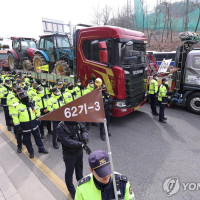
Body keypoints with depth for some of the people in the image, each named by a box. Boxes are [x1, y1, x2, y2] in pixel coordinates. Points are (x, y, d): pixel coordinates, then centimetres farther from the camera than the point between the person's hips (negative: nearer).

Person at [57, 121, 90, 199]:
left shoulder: (76, 122, -9)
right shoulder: (60, 127, -25)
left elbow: (84, 129, -1)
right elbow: (67, 141, -31)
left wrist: (85, 136, -24)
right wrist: (81, 144, -34)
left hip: (79, 151, 5)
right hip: (69, 155, -5)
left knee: (79, 169, 27)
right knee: (69, 173, 17)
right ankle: (72, 191, 43)